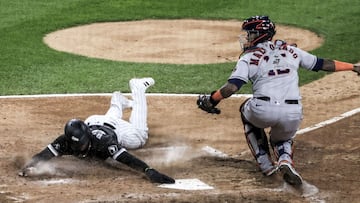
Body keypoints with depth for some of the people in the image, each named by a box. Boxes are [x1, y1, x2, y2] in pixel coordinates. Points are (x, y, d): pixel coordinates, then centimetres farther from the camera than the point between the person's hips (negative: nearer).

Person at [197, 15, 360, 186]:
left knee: (247, 111, 33)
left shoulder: (249, 57, 7)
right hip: (293, 114, 3)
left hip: (263, 111, -3)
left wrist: (210, 100, 8)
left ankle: (266, 164, 25)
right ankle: (285, 161, -1)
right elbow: (323, 64, 23)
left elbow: (231, 87, -6)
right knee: (282, 139, 35)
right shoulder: (290, 50, 18)